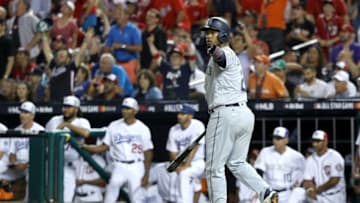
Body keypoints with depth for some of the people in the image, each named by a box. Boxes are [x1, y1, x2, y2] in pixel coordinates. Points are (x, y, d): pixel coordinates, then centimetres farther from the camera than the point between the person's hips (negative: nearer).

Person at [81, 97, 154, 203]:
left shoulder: (143, 129, 1)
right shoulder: (114, 126, 6)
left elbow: (148, 152, 2)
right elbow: (104, 146, 7)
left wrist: (146, 175, -3)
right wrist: (86, 147, -9)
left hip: (136, 167, -1)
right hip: (119, 166, 1)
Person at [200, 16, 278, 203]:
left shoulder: (225, 53, -10)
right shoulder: (232, 57, 22)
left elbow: (221, 56, -36)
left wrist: (214, 51, -60)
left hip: (225, 114, -10)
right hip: (245, 113, 10)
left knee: (214, 167, -2)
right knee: (237, 162, 18)